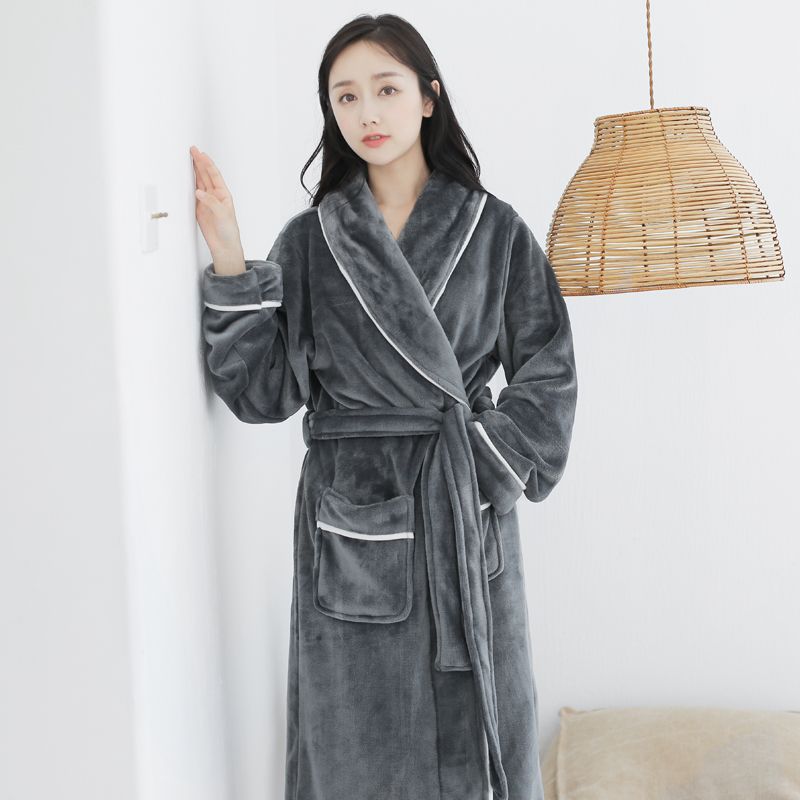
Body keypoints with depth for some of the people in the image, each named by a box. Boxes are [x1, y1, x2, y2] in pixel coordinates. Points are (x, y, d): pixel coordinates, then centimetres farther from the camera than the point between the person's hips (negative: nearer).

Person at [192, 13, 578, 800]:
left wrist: (484, 467, -7)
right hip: (351, 521, 1)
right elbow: (263, 390, -4)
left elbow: (548, 377, 3)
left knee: (474, 721, 7)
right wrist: (229, 261, -12)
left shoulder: (493, 229, 2)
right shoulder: (309, 240, 4)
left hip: (468, 513, 0)